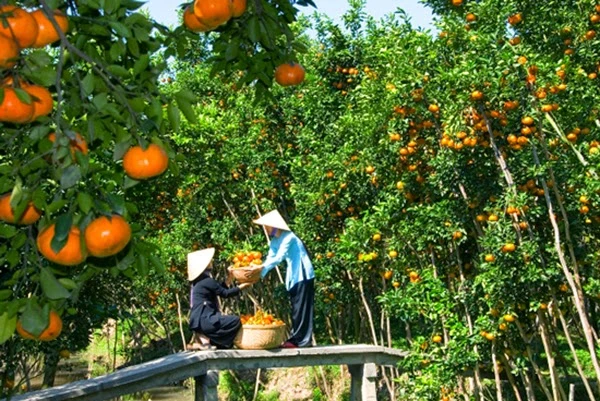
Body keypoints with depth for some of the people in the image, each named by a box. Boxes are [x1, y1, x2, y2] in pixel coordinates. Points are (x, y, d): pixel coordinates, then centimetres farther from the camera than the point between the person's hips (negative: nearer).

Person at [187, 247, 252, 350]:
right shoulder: (207, 281, -14)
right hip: (203, 320, -10)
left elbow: (221, 290, 20)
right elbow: (225, 293, -8)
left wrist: (229, 277, 23)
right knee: (236, 321, -14)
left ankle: (200, 337, 8)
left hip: (200, 319, 10)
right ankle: (205, 338, -9)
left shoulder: (200, 280, 15)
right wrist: (242, 286, 3)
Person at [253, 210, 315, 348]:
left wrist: (262, 266, -35)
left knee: (301, 307, -8)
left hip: (303, 275, -9)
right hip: (294, 277, 9)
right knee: (296, 308, 11)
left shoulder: (288, 237, -19)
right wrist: (258, 273, -13)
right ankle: (297, 338, 15)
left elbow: (279, 257, -28)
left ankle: (303, 340, -6)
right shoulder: (275, 241, 7)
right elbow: (270, 258, 2)